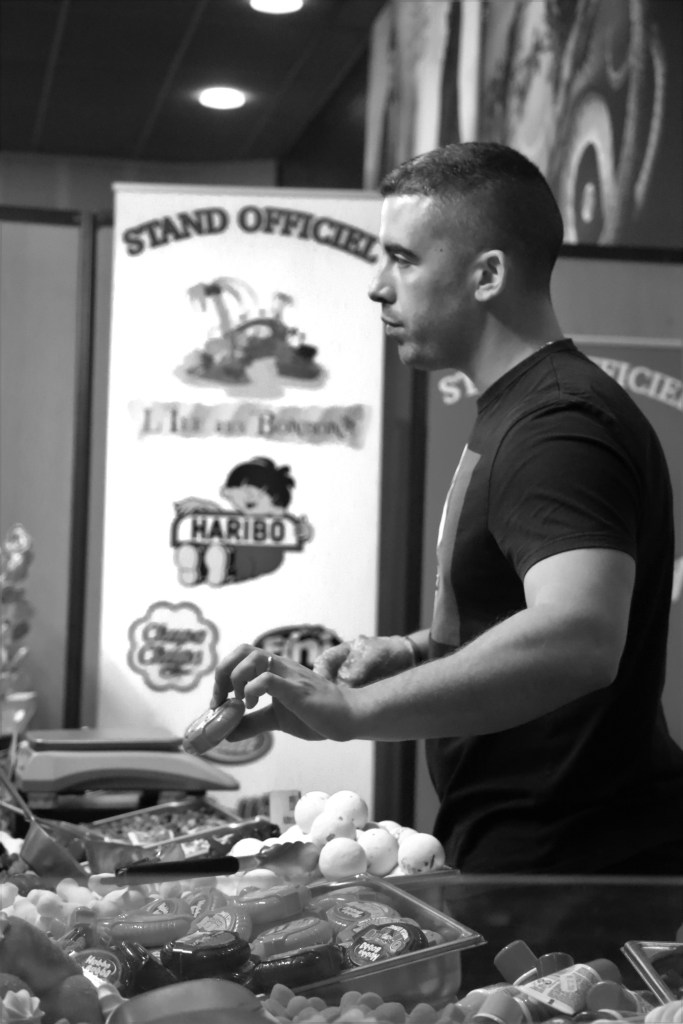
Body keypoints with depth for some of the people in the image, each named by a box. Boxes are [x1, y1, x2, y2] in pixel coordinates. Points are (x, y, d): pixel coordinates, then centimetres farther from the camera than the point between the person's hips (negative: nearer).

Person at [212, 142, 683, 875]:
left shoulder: (559, 425, -20)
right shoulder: (514, 412, 14)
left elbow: (576, 637, -36)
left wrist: (352, 710, -36)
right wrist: (415, 649, 8)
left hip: (573, 865, -9)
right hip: (517, 851, 9)